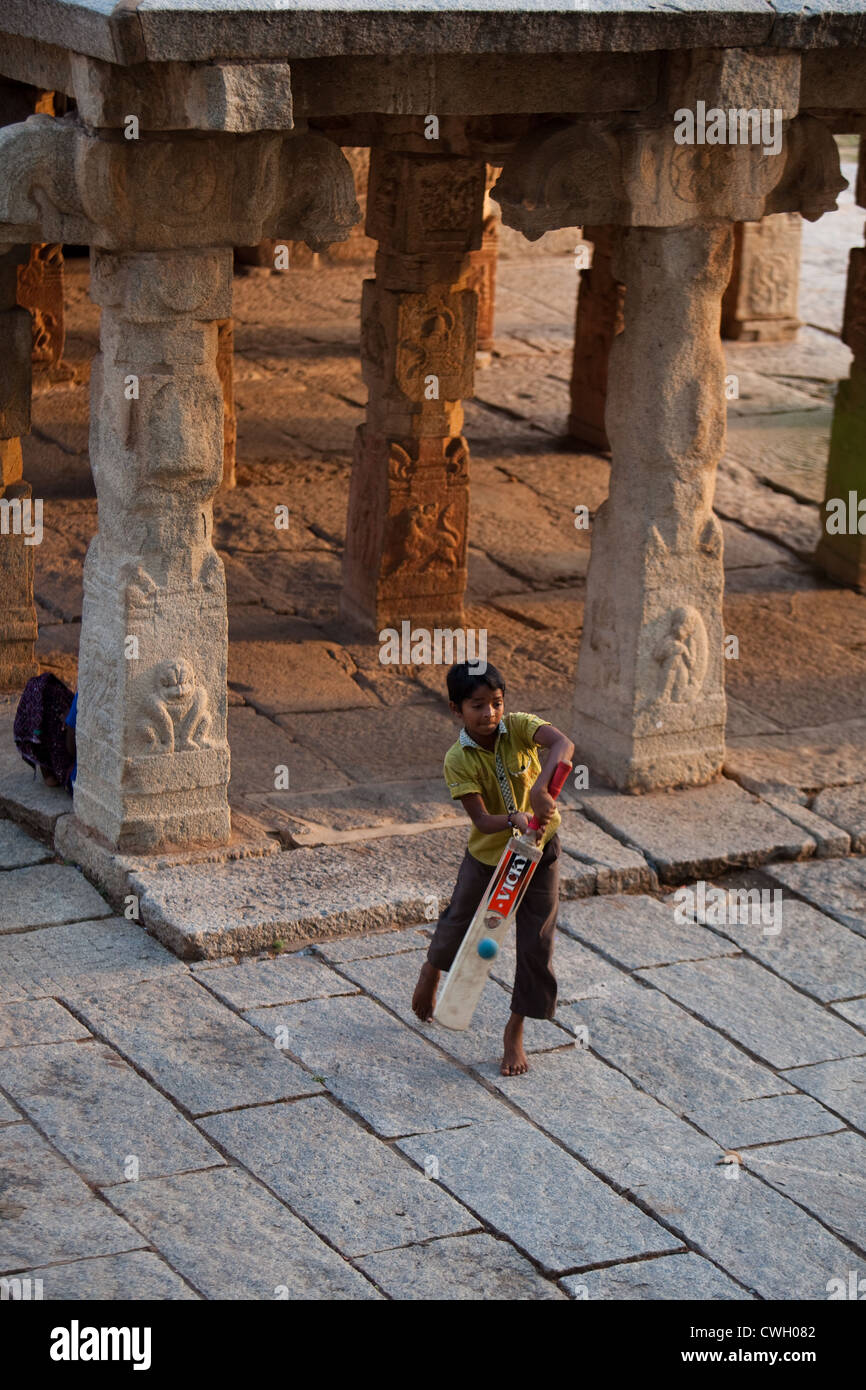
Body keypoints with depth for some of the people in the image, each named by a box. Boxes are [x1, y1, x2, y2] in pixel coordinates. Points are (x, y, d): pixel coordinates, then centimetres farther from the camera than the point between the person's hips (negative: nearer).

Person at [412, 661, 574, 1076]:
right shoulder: (458, 760, -20)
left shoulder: (519, 727, -19)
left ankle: (515, 1032, 18)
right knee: (460, 922, 18)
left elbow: (562, 744, -40)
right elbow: (481, 819, -26)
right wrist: (514, 820, -47)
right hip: (487, 855, 0)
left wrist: (541, 788, -56)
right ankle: (432, 971, 54)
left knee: (536, 943, 0)